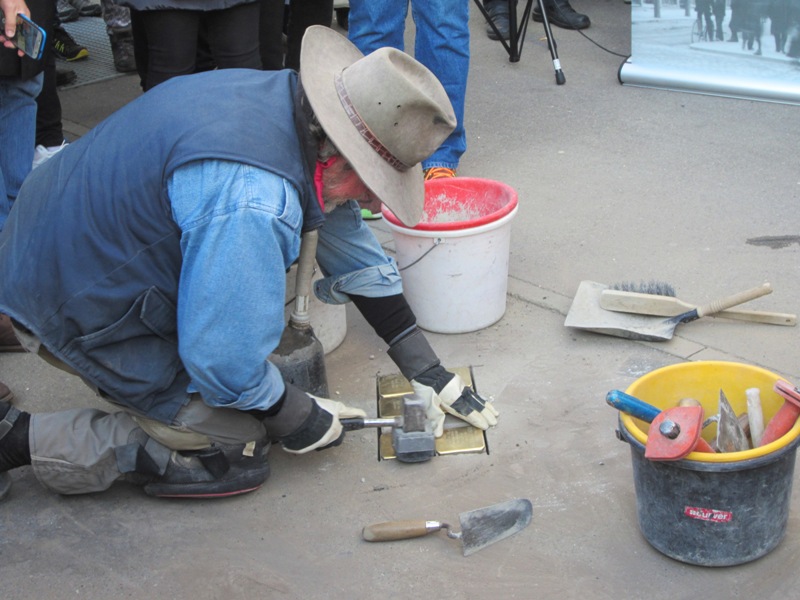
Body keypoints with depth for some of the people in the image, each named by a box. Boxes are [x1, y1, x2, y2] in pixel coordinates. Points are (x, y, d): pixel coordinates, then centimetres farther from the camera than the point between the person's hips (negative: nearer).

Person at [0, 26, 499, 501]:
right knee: (234, 452, -3)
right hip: (77, 310, -9)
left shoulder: (287, 97, -5)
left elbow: (352, 247, 6)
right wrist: (298, 422, -9)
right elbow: (225, 360, -29)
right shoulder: (251, 204, -37)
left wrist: (425, 370, 10)